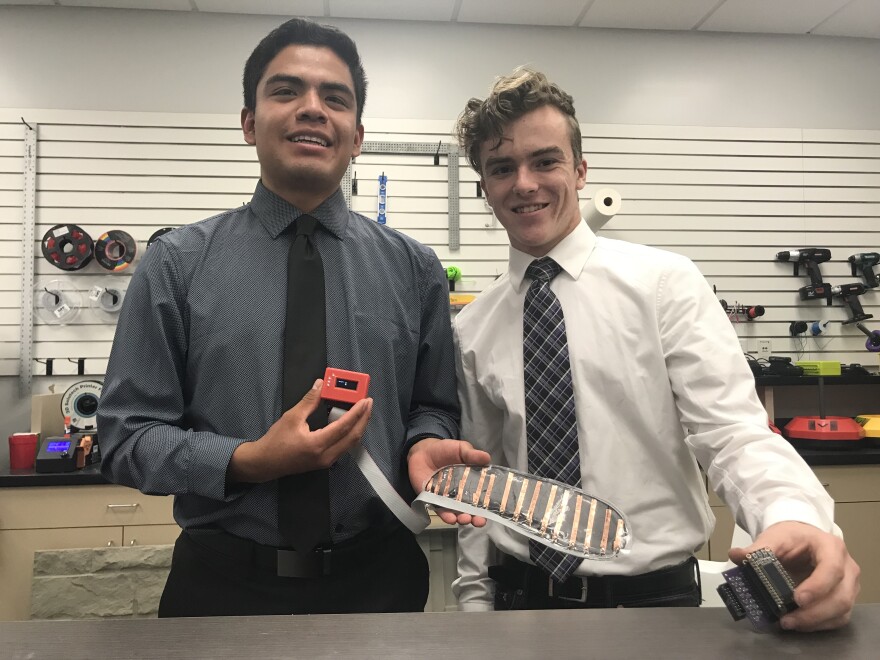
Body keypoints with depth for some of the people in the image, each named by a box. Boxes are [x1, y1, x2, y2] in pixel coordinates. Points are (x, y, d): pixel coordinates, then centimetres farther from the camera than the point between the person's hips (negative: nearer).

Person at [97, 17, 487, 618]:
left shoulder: (414, 267, -1)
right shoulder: (176, 264, -5)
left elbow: (433, 406, 7)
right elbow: (127, 437, -5)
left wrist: (426, 444, -15)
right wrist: (249, 461, -20)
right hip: (224, 583, -1)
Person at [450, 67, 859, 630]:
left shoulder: (666, 283, -8)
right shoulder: (473, 328, 2)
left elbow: (731, 430, -15)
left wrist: (795, 518, -34)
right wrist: (475, 600, 4)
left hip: (654, 595, -2)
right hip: (519, 598, 3)